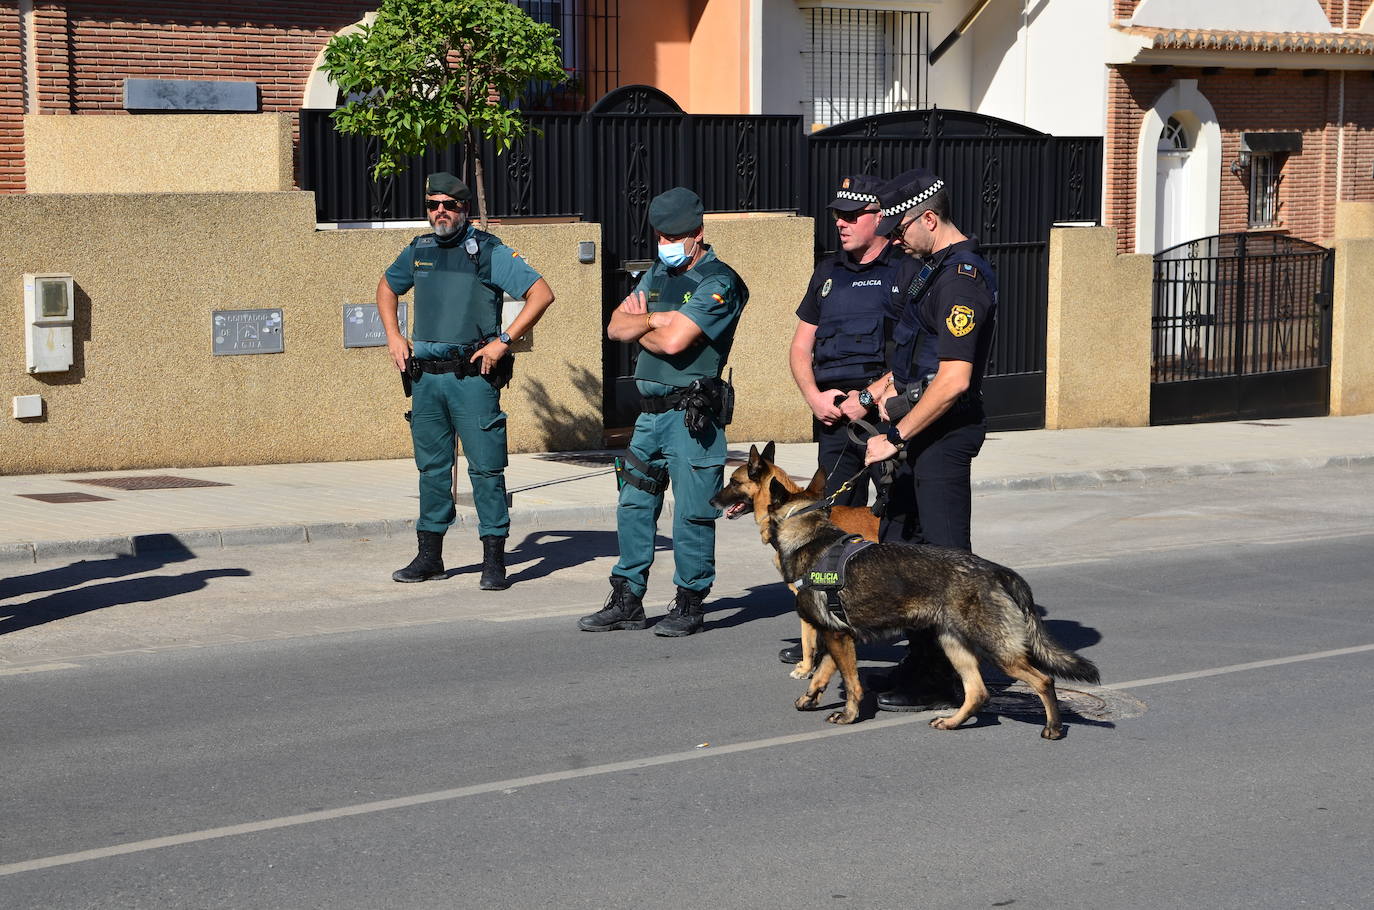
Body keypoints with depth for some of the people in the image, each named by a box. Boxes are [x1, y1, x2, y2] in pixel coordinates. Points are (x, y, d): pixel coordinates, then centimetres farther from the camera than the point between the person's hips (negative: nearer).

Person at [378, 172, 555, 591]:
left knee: (485, 468, -4)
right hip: (426, 375, 5)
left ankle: (494, 561, 0)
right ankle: (429, 556, 18)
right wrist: (393, 336, 15)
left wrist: (503, 341, -13)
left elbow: (542, 294, -10)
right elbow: (386, 287, 30)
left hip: (473, 375, -5)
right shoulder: (418, 251, 11)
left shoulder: (489, 252, -5)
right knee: (432, 467, 11)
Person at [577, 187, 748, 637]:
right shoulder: (657, 275, 16)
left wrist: (640, 324, -1)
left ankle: (689, 604, 8)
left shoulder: (718, 283, -10)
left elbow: (673, 341, -20)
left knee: (692, 513, -2)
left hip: (692, 416, -8)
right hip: (650, 410, 8)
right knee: (634, 506, 10)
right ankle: (627, 600, 18)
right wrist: (653, 319, -9)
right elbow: (616, 327, 9)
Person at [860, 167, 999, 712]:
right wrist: (890, 383, 12)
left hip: (944, 435, -11)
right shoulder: (937, 267, 14)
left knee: (943, 554, -4)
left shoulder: (959, 279, -19)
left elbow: (954, 380, -26)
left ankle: (943, 682, 2)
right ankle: (922, 661, 26)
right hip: (925, 429, 11)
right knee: (897, 540, 16)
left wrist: (895, 438, -22)